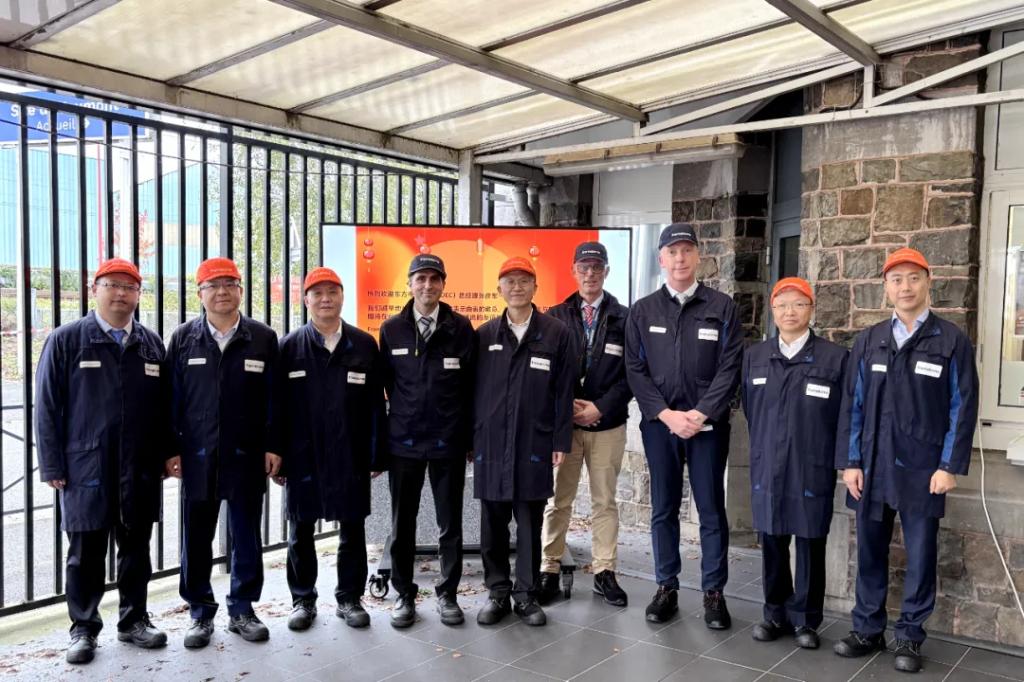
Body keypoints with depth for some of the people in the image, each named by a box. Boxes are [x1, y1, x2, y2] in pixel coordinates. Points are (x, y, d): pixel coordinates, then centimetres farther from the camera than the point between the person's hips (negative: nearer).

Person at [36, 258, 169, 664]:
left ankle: (133, 620, 26)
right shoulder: (66, 340, 0)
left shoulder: (151, 344, 9)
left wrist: (165, 456, 7)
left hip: (141, 470, 3)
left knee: (136, 547, 11)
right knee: (86, 552, 7)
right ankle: (84, 629, 22)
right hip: (86, 468, -3)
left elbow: (164, 406, 11)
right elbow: (48, 407, -2)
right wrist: (53, 466, -6)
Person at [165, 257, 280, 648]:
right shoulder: (183, 338, 4)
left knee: (246, 538, 9)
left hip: (246, 455, 0)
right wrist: (171, 449, -1)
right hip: (198, 456, 1)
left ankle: (241, 610, 23)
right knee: (196, 539, 8)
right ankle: (201, 613, 22)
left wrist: (272, 447, -2)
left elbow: (274, 398, 2)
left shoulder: (263, 338, 2)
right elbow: (172, 397, 4)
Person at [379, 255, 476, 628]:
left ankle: (447, 593, 23)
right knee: (402, 523, 9)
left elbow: (471, 385, 0)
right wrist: (405, 413, 5)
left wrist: (470, 436, -2)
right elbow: (386, 382, 6)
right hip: (403, 439, 1)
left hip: (448, 440, -1)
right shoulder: (392, 329, 2)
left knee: (450, 524, 9)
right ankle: (404, 594, 24)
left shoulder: (461, 327, -1)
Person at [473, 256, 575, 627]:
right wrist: (469, 438, 6)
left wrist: (561, 440, -3)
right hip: (490, 444, 2)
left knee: (530, 523, 6)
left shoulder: (556, 333, 1)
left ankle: (526, 594, 19)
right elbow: (473, 388, 9)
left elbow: (564, 391, 0)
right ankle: (498, 592, 21)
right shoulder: (484, 335, 7)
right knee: (493, 524, 8)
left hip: (534, 444, -2)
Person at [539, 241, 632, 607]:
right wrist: (566, 406, -9)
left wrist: (600, 408, -10)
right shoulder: (556, 316, 5)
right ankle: (550, 570, 14)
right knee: (557, 500, 4)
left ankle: (604, 572, 17)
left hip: (608, 425, 0)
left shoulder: (623, 318, 3)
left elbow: (631, 373, -1)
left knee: (605, 501, 8)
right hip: (563, 422, 0)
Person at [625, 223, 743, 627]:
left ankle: (713, 592, 15)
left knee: (712, 511, 4)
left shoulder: (722, 307, 2)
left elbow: (730, 367, -4)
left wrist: (700, 414, -13)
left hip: (708, 424, -1)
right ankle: (666, 588, 20)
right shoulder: (643, 310, 6)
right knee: (663, 509, 9)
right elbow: (635, 369, 1)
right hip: (659, 423, 2)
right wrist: (666, 414, -9)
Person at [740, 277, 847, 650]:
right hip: (767, 468, 3)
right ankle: (776, 613, 25)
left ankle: (804, 619, 21)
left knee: (810, 546, 6)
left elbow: (844, 416, 1)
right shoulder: (754, 356, 8)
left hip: (813, 469, -3)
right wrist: (764, 449, 12)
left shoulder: (835, 357, -4)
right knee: (772, 543, 9)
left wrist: (835, 460, 3)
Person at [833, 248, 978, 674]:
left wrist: (950, 466, -9)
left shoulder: (952, 341, 0)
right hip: (872, 466, 3)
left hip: (923, 470, -2)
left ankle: (909, 638, 19)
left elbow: (963, 407, -3)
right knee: (870, 552, 10)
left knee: (920, 556, 6)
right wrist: (849, 462, 0)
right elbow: (851, 404, 6)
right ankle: (868, 630, 24)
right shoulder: (868, 341, 8)